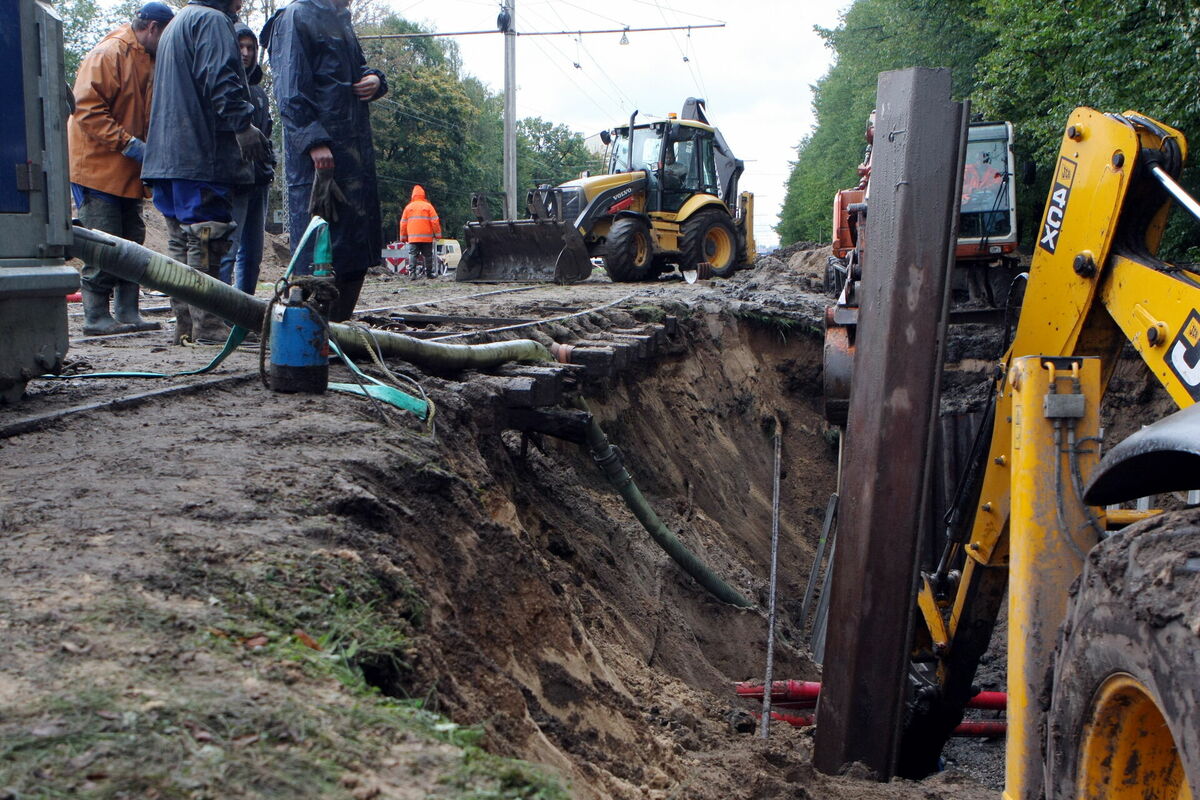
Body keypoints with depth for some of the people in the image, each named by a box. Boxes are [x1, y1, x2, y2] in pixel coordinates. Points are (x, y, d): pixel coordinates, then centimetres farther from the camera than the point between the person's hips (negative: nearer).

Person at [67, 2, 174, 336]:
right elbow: (87, 110, -18)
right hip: (97, 167, -9)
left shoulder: (148, 61, 17)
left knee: (132, 243, 7)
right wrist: (128, 144, -21)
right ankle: (96, 317, -2)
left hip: (128, 172, 9)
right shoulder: (107, 54, -11)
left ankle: (128, 313, 11)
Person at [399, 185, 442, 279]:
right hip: (427, 237, -2)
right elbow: (435, 221, -4)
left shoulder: (408, 207, 7)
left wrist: (403, 238, 15)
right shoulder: (428, 206, -1)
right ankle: (429, 273, 5)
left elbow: (403, 223, 9)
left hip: (413, 237, 2)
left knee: (414, 255, 2)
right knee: (427, 255, 5)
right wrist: (437, 234, 4)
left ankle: (413, 273, -9)